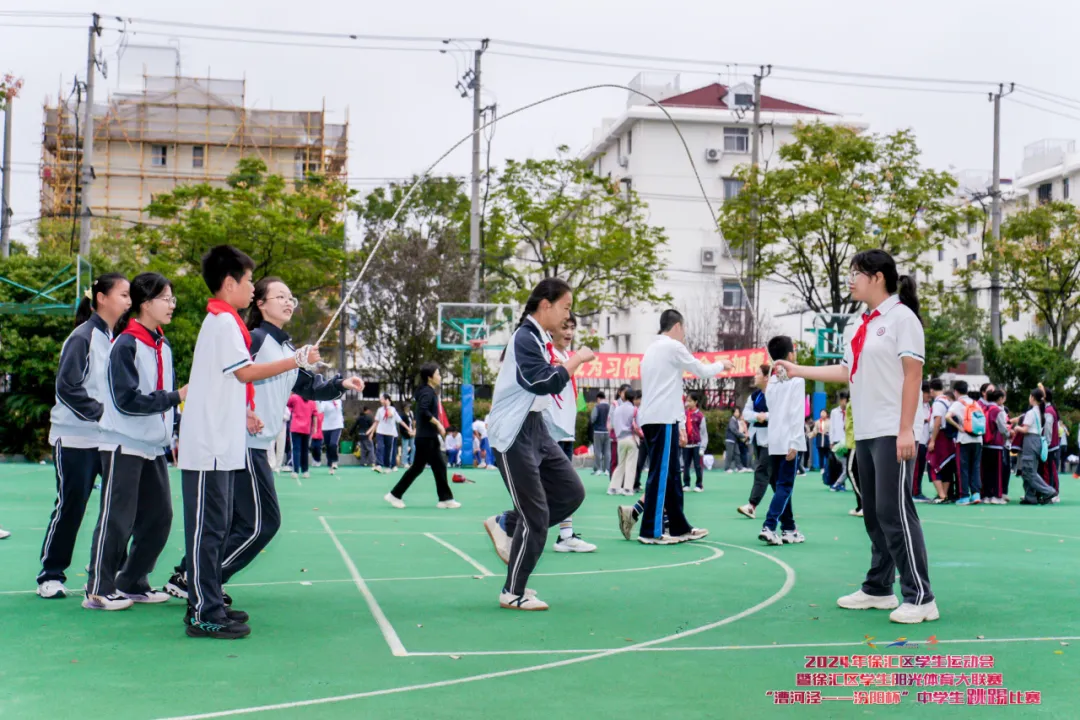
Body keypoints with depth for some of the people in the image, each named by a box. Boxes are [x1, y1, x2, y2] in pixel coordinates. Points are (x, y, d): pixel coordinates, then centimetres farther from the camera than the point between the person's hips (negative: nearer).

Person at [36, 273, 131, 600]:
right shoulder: (82, 337, -11)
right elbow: (66, 387, -15)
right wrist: (100, 412, -18)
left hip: (109, 438, 6)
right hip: (76, 438, -6)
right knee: (70, 506, 1)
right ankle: (51, 576, 15)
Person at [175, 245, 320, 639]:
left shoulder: (221, 320, 19)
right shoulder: (223, 320, -11)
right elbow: (246, 371, -15)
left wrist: (243, 415, 15)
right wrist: (298, 360, -9)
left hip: (221, 443, 10)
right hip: (209, 445, -10)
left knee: (215, 526, 14)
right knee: (207, 527, -7)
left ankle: (208, 604, 22)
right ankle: (204, 614, -3)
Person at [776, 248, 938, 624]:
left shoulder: (901, 317, -8)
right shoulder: (866, 324, 15)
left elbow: (913, 374, -13)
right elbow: (847, 371, 20)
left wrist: (905, 430, -19)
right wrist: (799, 371, 19)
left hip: (892, 434, -8)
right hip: (865, 433, 8)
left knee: (895, 512, -10)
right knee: (874, 514, 11)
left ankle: (921, 598, -6)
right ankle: (879, 589, 19)